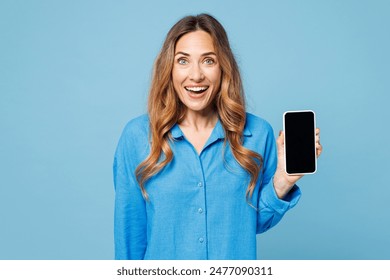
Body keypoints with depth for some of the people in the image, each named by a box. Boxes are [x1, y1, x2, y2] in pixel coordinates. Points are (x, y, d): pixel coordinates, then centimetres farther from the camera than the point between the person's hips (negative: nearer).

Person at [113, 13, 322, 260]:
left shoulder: (257, 133, -10)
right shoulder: (137, 135, -13)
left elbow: (257, 221, -2)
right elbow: (130, 227, -7)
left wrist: (282, 181, -17)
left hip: (236, 264, 1)